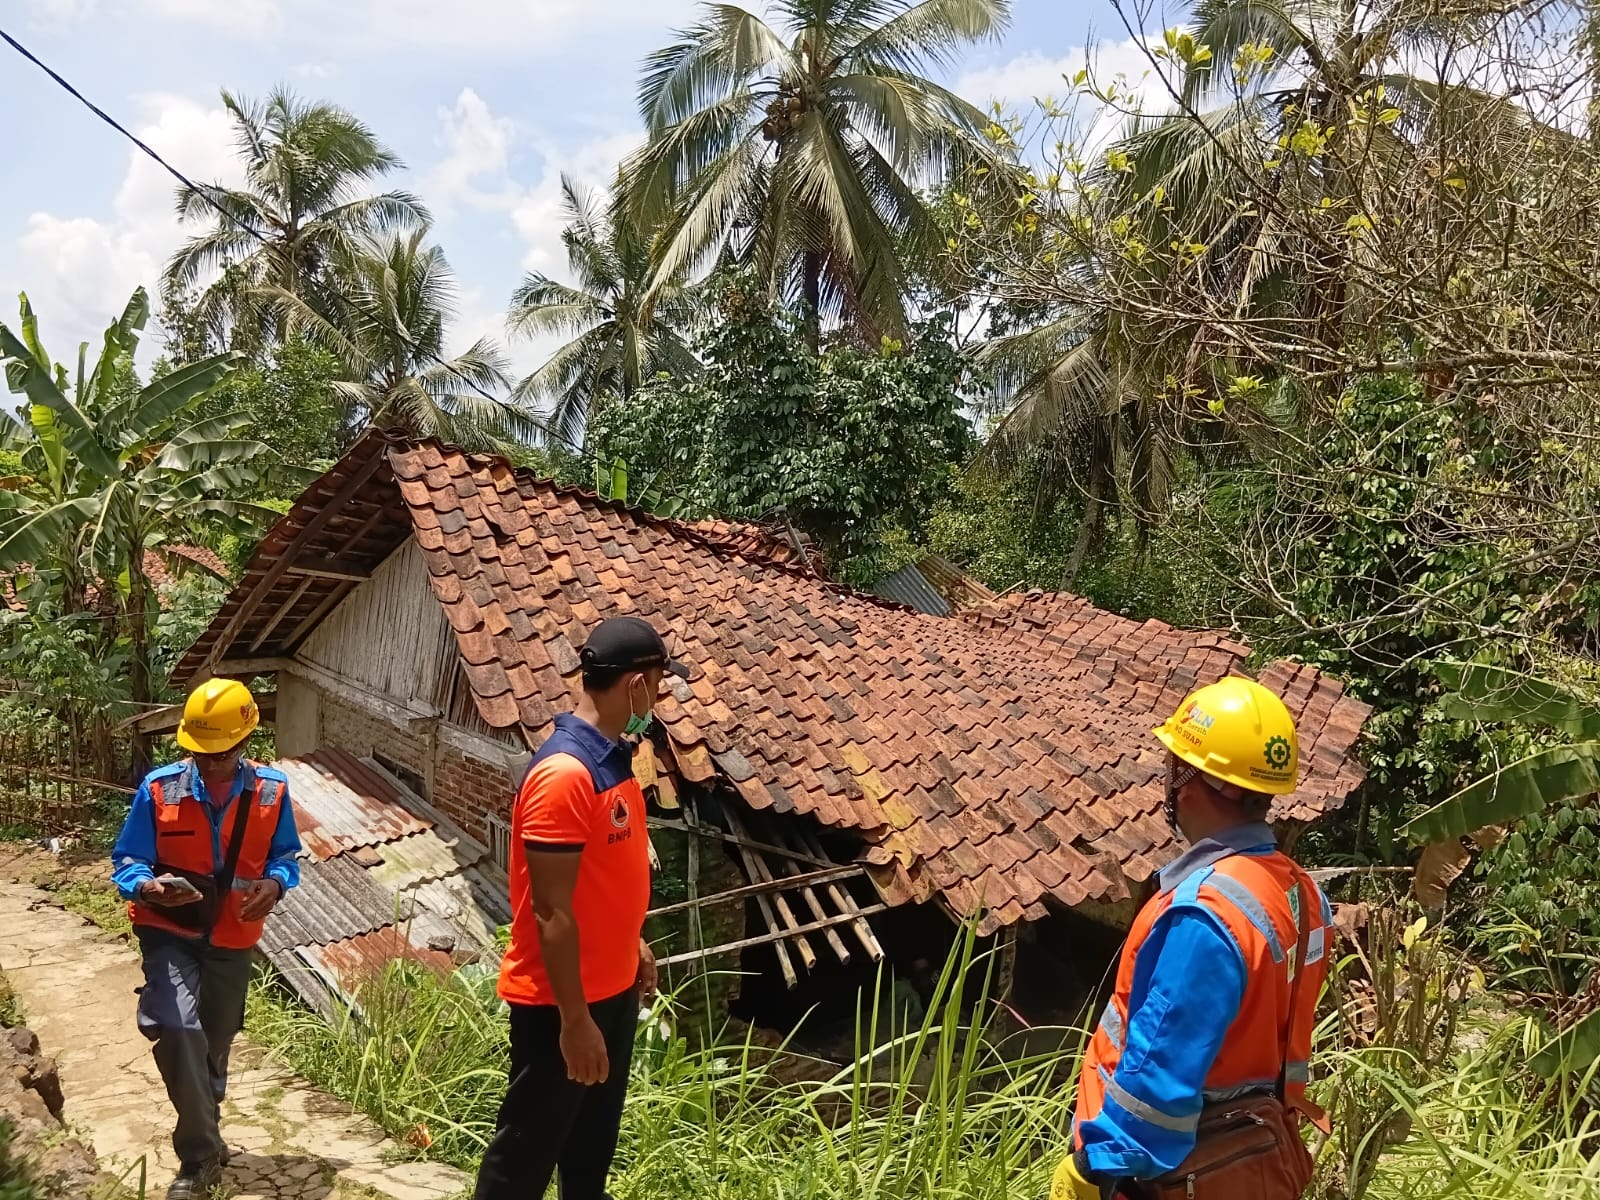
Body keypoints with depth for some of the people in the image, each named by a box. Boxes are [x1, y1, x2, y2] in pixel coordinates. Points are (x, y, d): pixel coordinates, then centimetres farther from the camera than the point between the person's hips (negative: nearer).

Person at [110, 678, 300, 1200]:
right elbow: (126, 861, -8)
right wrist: (147, 886, -31)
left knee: (213, 1042, 19)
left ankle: (202, 1141, 46)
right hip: (169, 931, -2)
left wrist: (274, 884, -21)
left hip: (233, 937, 2)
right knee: (178, 1029, -25)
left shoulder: (271, 790, -10)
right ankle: (202, 1153, -10)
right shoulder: (159, 788, -14)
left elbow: (285, 856, 2)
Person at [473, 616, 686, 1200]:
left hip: (612, 989, 9)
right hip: (560, 1000, -9)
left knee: (593, 1140, 23)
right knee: (528, 1148, 8)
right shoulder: (564, 773, -26)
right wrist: (574, 1019, -22)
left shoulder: (611, 757, 4)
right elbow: (550, 911, -25)